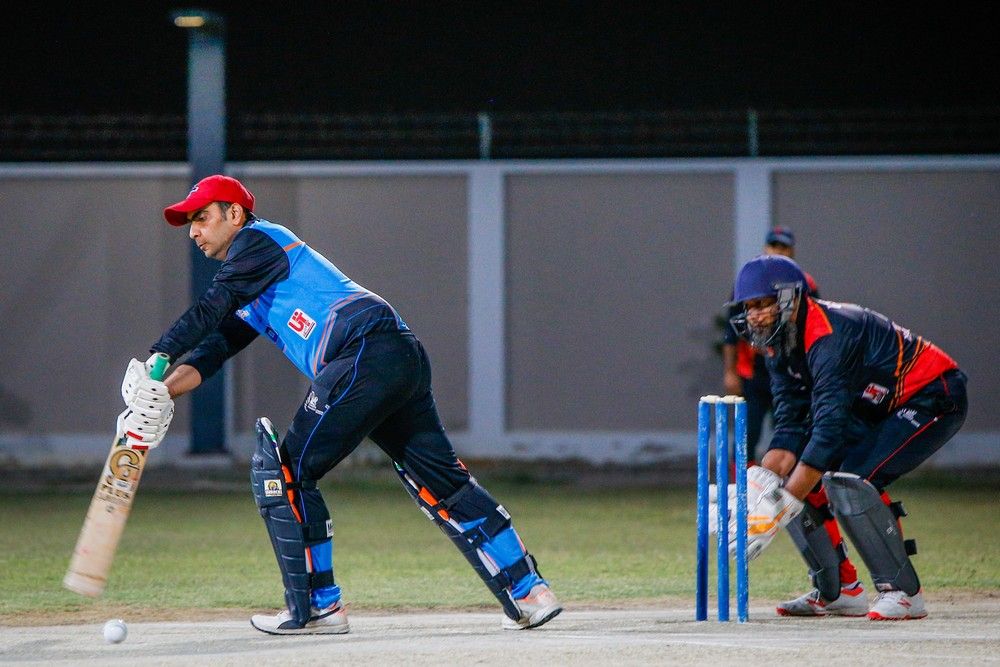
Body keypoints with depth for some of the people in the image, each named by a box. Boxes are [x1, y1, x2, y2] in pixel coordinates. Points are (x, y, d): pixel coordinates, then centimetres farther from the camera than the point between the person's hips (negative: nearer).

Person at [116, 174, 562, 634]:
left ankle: (317, 607, -4)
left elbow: (209, 310, -6)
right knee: (443, 483, 12)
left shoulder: (257, 239, 5)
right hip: (404, 359, 10)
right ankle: (528, 592, 12)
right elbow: (214, 347, 22)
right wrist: (162, 392, 6)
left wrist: (156, 358, -11)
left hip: (366, 353, -10)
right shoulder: (248, 297, 32)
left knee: (283, 470, -5)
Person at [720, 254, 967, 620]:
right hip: (876, 410, 10)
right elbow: (791, 425, -5)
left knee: (848, 481, -28)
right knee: (791, 480, 0)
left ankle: (903, 593, -20)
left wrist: (779, 510, -36)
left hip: (934, 399, -10)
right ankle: (838, 592, 10)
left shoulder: (828, 336, -30)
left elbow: (829, 429, -34)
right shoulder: (780, 346, -2)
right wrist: (759, 484, -23)